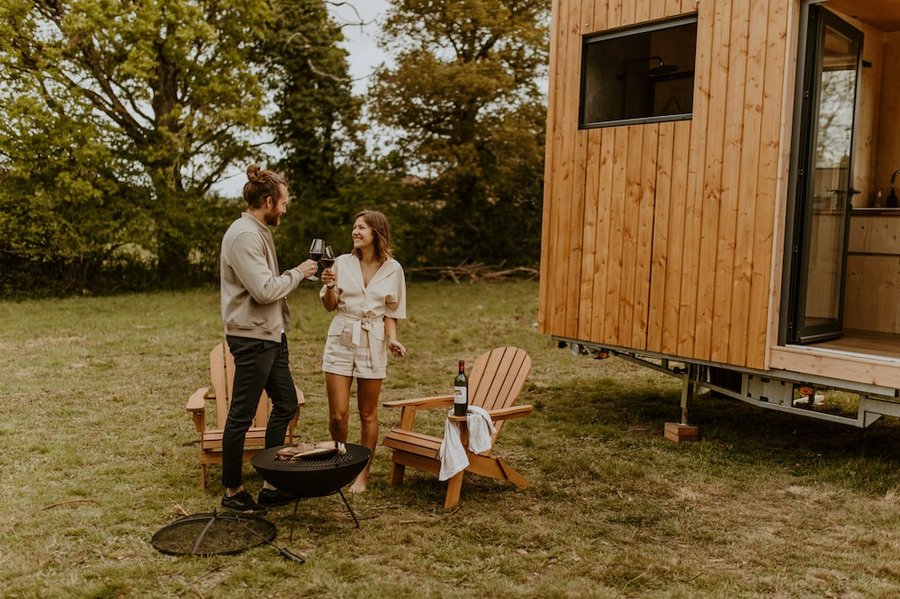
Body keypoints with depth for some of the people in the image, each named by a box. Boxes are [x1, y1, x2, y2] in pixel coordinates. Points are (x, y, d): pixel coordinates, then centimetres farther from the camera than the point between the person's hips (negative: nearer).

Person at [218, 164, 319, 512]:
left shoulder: (259, 232, 14)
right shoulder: (244, 235, -18)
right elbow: (264, 290, -23)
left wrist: (298, 274, 8)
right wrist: (298, 273, -11)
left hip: (270, 335, 11)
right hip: (252, 337, -11)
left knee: (285, 404, 15)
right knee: (242, 415, 1)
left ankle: (272, 484, 24)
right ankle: (232, 491, 15)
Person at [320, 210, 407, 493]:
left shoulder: (393, 269, 0)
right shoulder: (343, 262, 0)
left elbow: (391, 312, 6)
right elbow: (329, 305, 6)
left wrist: (392, 339, -9)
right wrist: (329, 285, -13)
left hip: (373, 343, 0)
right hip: (340, 341, 1)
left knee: (367, 414, 7)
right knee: (337, 415, -1)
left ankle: (362, 474, 21)